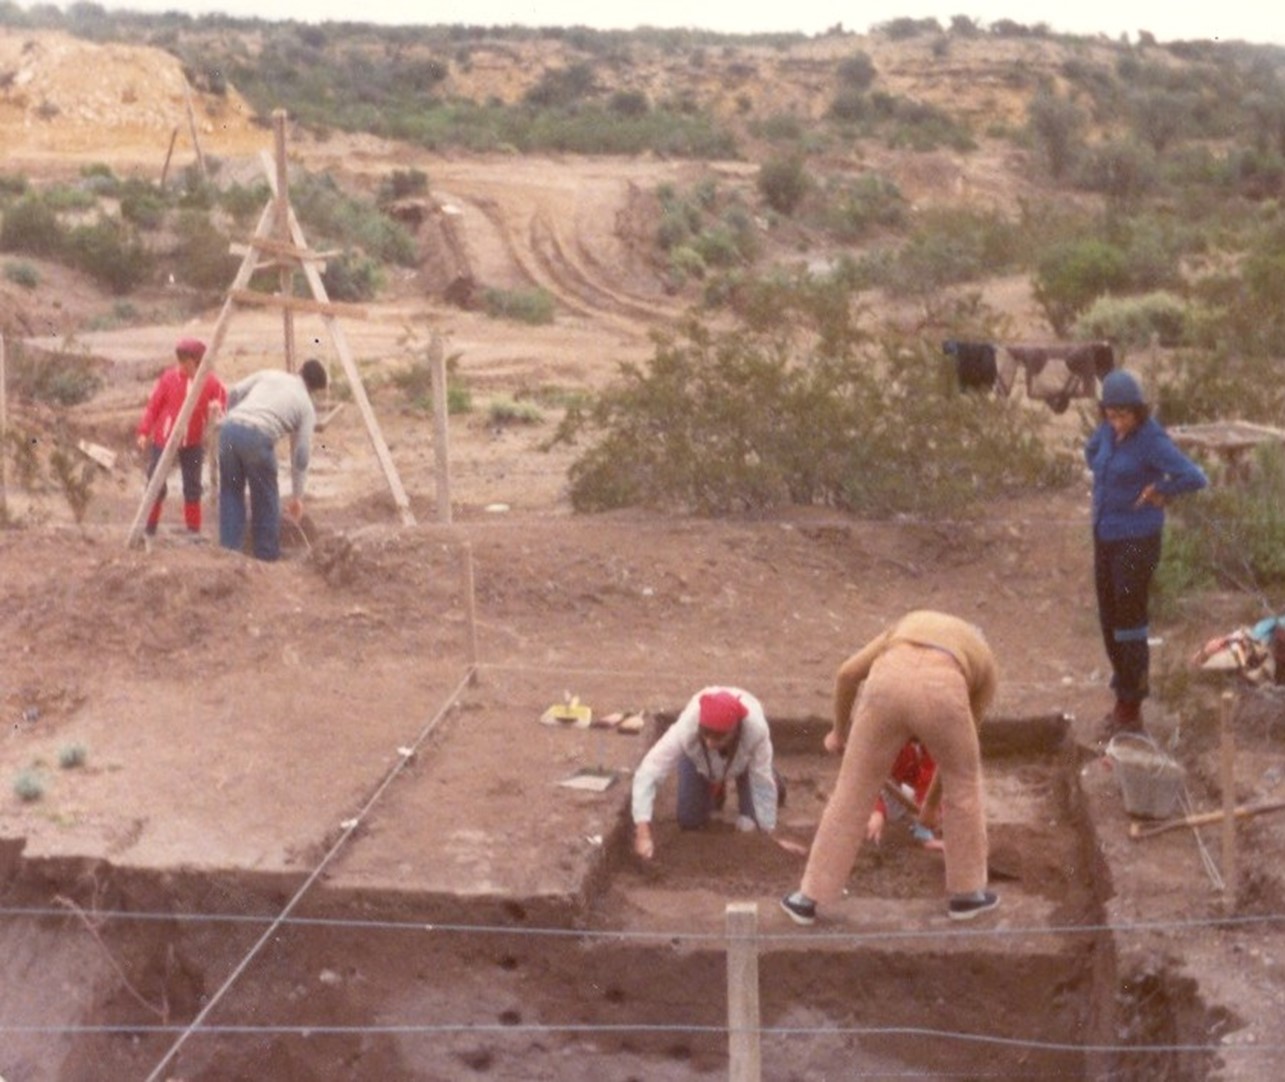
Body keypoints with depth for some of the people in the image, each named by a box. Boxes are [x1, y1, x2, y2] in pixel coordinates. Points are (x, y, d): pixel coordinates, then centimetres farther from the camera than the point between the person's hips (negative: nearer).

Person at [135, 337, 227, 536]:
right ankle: (149, 528, 17)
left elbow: (222, 398, 7)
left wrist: (217, 406, -17)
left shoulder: (210, 381, -7)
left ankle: (193, 530, 19)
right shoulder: (168, 378, -13)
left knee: (193, 487, 7)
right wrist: (144, 432, -9)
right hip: (163, 439, -2)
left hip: (193, 442, 2)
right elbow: (153, 405, -7)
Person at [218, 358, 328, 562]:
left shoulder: (270, 374, 26)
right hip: (258, 437, -4)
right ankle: (267, 557, 18)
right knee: (265, 502, 12)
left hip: (230, 428, 4)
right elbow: (301, 455, 13)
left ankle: (229, 552, 15)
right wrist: (297, 497, 20)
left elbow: (234, 392, 16)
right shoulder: (307, 406, 17)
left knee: (231, 493, 16)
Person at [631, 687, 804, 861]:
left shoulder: (756, 730, -46)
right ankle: (716, 785, 29)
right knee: (689, 821, -1)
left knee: (750, 826, -10)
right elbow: (646, 774, -46)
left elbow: (762, 784, -33)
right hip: (698, 756, 1)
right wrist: (643, 834, -54)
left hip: (745, 754, -1)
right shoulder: (686, 729, -46)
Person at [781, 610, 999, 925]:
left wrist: (839, 730, 46)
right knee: (963, 782, 27)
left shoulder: (908, 625, 42)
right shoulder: (986, 666, 38)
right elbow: (961, 744, 43)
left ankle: (809, 897, 21)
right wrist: (932, 802, 55)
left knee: (852, 793, 15)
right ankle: (967, 892, 36)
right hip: (939, 695, -1)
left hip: (888, 686, 1)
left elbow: (847, 673, 30)